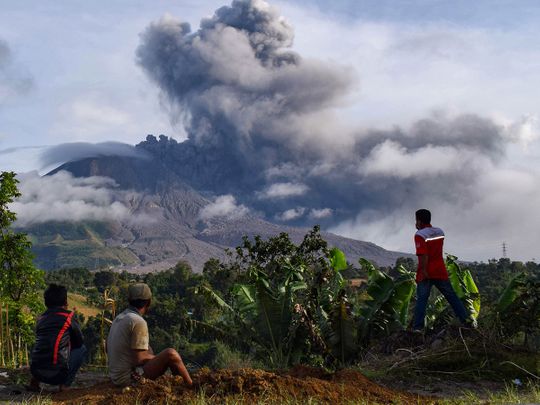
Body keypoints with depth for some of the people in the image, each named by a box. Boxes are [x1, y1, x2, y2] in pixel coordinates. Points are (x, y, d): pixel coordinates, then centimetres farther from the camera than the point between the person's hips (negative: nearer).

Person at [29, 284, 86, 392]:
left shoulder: (41, 319, 17)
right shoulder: (68, 316, 4)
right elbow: (79, 342, 16)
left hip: (36, 371, 5)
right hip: (57, 374, -5)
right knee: (81, 349, 20)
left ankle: (34, 381, 16)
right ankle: (64, 384, 4)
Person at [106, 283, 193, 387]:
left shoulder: (119, 318, 10)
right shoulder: (138, 322, -18)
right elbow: (139, 359, -21)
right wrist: (160, 358, -1)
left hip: (116, 377, 10)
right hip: (129, 378, -10)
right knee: (170, 354, -12)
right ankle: (191, 386, 4)